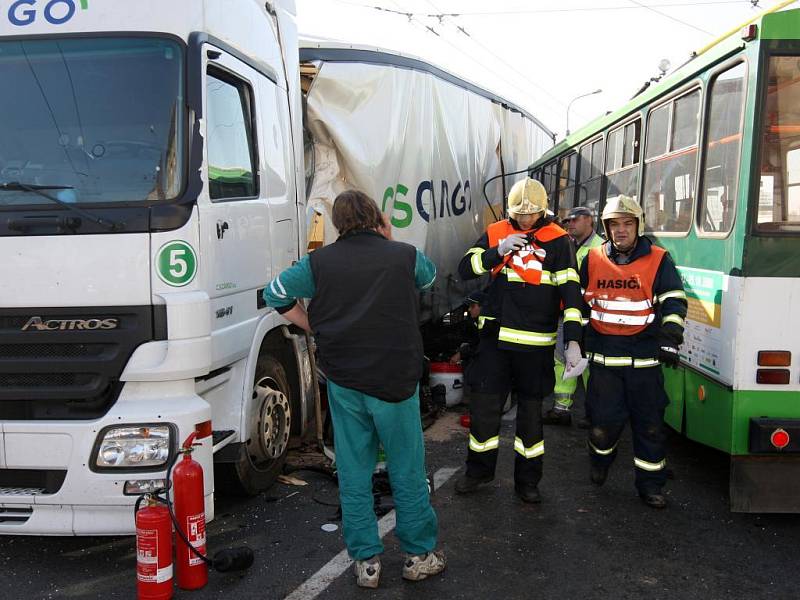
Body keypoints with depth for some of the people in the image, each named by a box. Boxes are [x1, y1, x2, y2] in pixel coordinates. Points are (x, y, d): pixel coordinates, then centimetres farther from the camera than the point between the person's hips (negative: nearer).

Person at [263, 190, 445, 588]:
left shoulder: (320, 261, 0)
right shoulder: (405, 256, -2)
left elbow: (276, 293, 5)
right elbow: (428, 277, 20)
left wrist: (315, 328, 13)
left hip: (343, 381, 2)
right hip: (396, 380, -1)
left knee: (353, 473, 11)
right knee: (407, 471, 11)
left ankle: (366, 561, 18)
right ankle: (420, 555, 23)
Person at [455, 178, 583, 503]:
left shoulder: (557, 240, -5)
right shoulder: (496, 233, 4)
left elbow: (570, 290, -9)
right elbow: (465, 269, -2)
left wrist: (573, 340, -17)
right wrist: (499, 251, -19)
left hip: (536, 342, -2)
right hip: (496, 337, 2)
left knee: (531, 411, 10)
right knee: (483, 405, 7)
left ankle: (527, 480, 25)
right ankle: (479, 470, 28)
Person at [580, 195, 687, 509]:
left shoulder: (658, 260, 0)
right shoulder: (593, 260, 7)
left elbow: (674, 303, -4)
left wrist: (669, 340, -16)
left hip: (645, 357, -1)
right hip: (604, 355, 1)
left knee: (649, 423, 4)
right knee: (605, 419, 3)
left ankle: (650, 485, 18)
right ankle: (600, 459, 35)